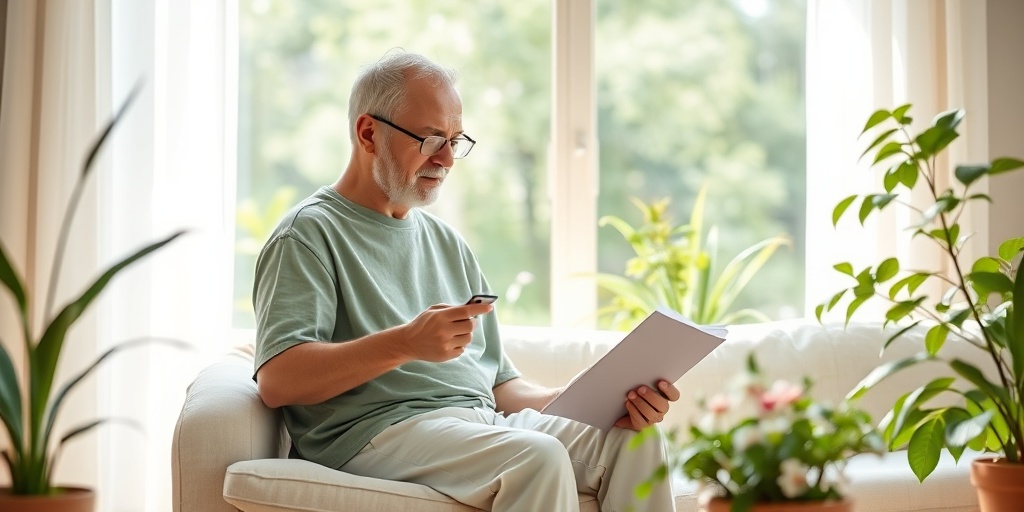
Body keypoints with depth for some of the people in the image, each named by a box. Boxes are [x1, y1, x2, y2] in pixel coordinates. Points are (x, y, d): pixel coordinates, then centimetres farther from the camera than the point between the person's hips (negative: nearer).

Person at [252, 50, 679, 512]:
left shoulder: (447, 242, 25)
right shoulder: (309, 233, 1)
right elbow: (276, 381, -13)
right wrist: (405, 343, -25)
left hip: (484, 422, 7)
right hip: (376, 429, -7)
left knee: (635, 441, -15)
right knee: (538, 456, -32)